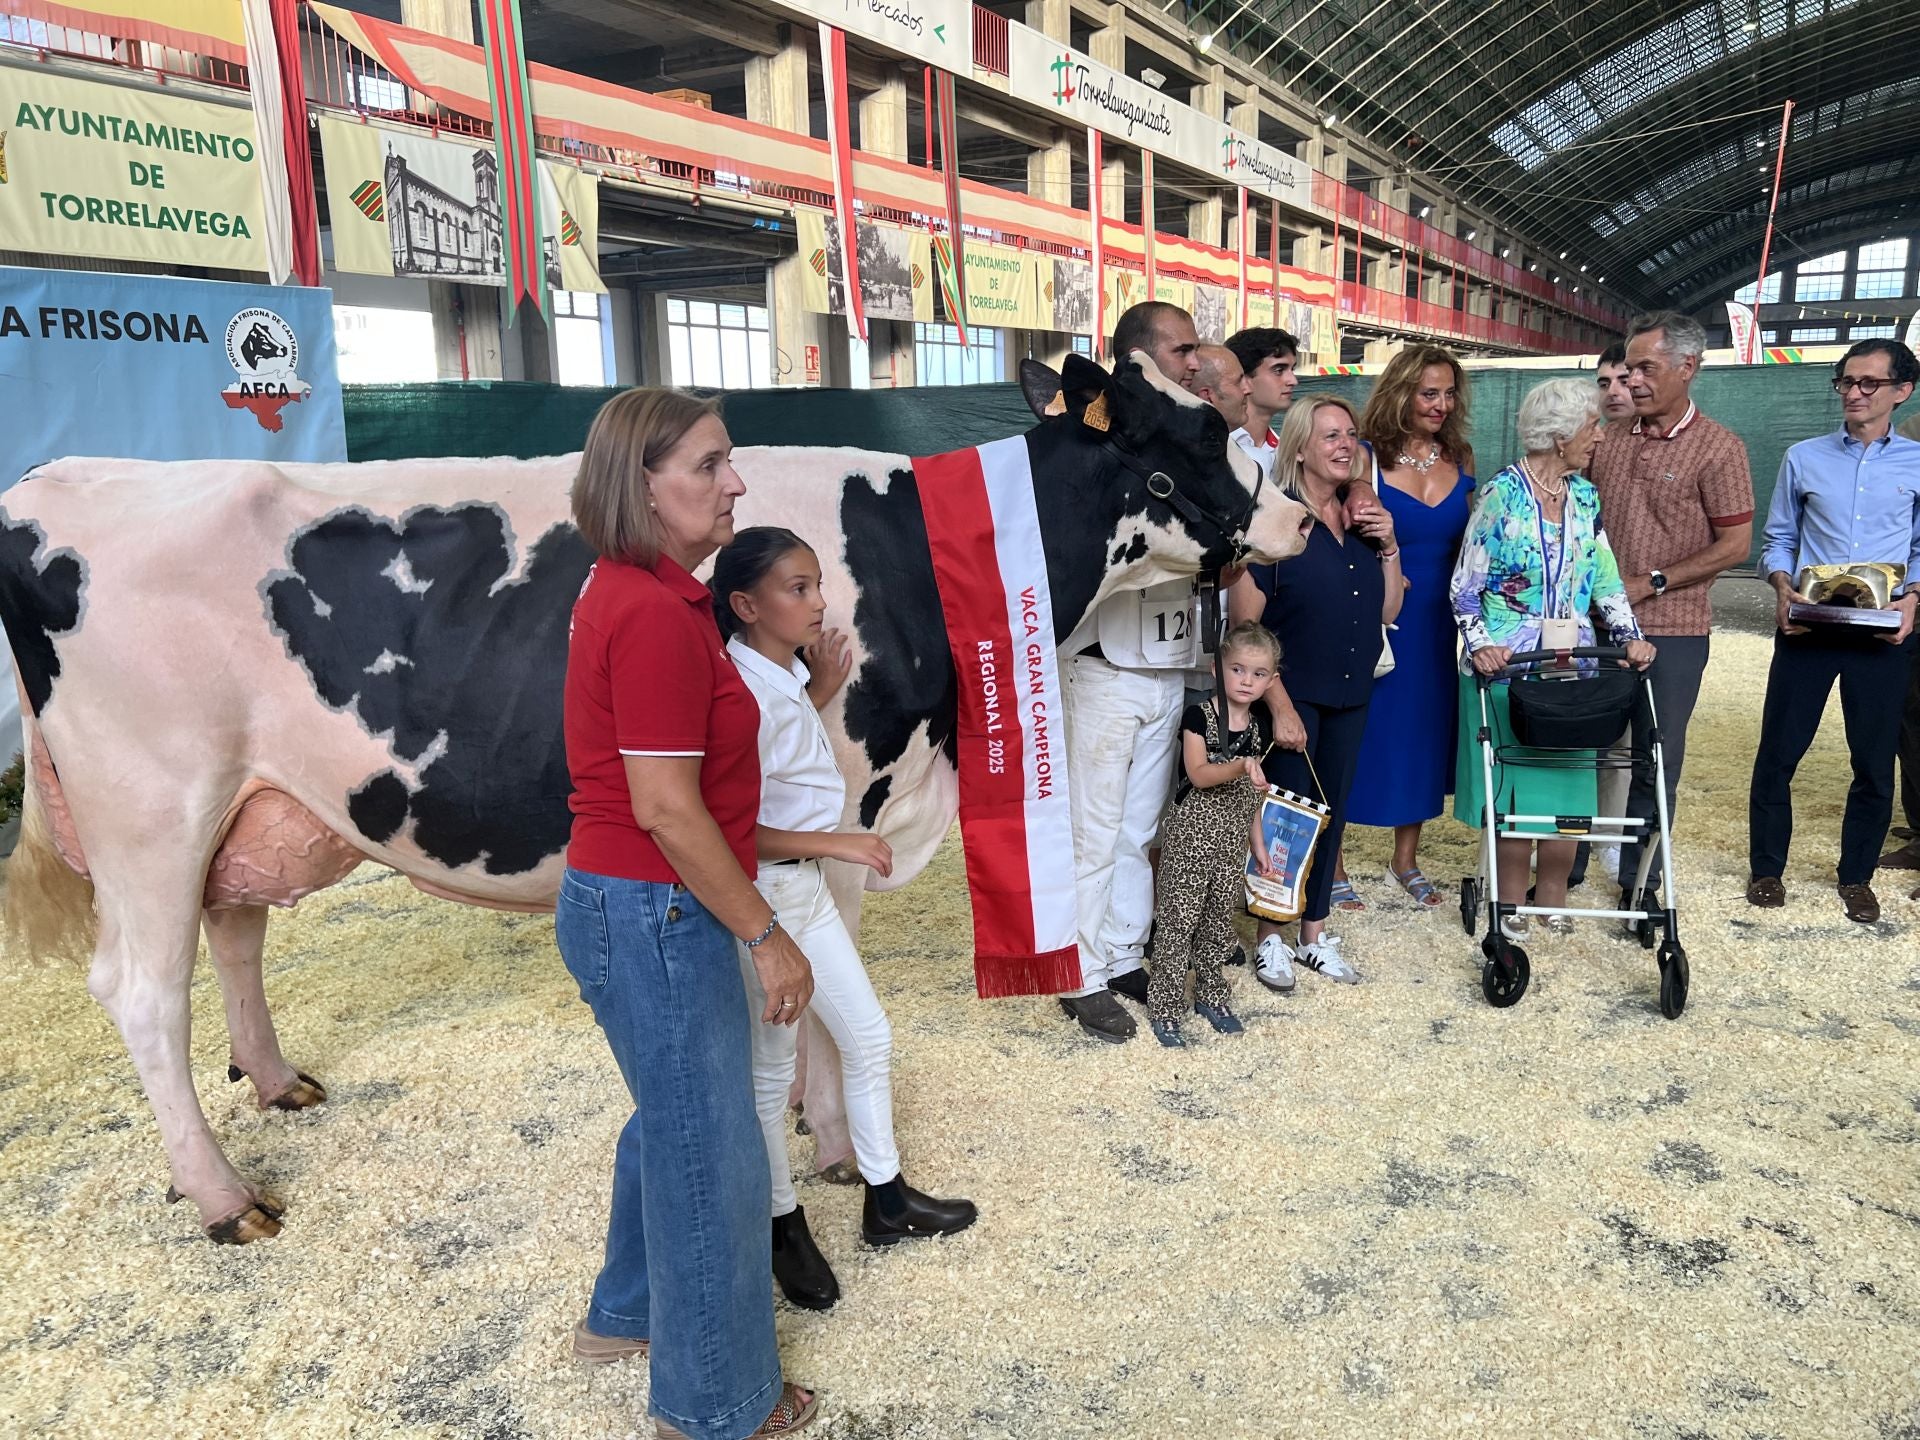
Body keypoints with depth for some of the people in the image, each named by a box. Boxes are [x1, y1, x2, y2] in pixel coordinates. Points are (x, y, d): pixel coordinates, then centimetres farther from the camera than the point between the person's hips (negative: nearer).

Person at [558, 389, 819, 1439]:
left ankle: (626, 1315, 49)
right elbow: (666, 809, -24)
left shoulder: (628, 592, 9)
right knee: (713, 1157, 6)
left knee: (673, 1119, 27)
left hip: (620, 905, 10)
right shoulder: (656, 615, -23)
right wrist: (766, 936, -17)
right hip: (655, 916, -10)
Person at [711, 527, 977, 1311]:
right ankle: (785, 1227, 30)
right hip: (758, 897, -9)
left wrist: (823, 691, 10)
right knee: (771, 1068, 9)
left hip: (805, 886, 9)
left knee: (868, 1036, 16)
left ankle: (886, 1200, 34)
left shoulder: (786, 676, 2)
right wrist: (837, 843, -23)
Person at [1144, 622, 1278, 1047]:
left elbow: (1251, 795, 14)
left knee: (1220, 916, 14)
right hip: (1192, 832, -5)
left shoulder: (1260, 728, 6)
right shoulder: (1198, 717, -11)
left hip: (1233, 838, 6)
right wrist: (1239, 768, -37)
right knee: (1179, 917, -2)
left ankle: (1210, 995, 30)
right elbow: (1199, 775, -21)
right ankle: (1165, 1007, 6)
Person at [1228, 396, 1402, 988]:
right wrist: (1279, 706, -19)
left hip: (1350, 696, 6)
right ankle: (1270, 938, 18)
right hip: (1291, 692, -6)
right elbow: (1243, 622, -17)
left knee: (1331, 811, 14)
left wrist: (1389, 547, -4)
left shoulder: (1364, 521, 7)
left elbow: (1388, 612, 10)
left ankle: (1315, 934, 28)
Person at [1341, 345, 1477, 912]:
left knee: (1423, 734, 13)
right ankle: (1332, 865, 16)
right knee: (1356, 735, 2)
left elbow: (1470, 546, 14)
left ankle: (1405, 860, 30)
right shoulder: (1367, 457, -8)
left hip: (1435, 624, 5)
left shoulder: (1460, 459, 7)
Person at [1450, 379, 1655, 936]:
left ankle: (1553, 899, 22)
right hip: (1507, 665, -5)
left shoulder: (1584, 495, 8)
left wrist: (1631, 637, 1)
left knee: (1567, 783, 7)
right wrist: (1480, 645, -20)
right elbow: (1465, 586, -8)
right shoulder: (1502, 494, -9)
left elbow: (1606, 578, 12)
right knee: (1512, 785, 1)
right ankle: (1511, 902, 15)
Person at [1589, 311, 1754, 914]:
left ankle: (1639, 880, 18)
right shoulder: (1609, 441, 8)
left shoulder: (1718, 448, -5)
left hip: (1670, 632, -4)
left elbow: (1734, 545, -7)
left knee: (1657, 760, 5)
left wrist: (1649, 583, -13)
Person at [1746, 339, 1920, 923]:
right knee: (1778, 750, 2)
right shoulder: (1803, 458, 6)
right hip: (1807, 626, 0)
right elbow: (1777, 539, 8)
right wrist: (1783, 587, -10)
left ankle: (1857, 876, 24)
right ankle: (1767, 867, 18)